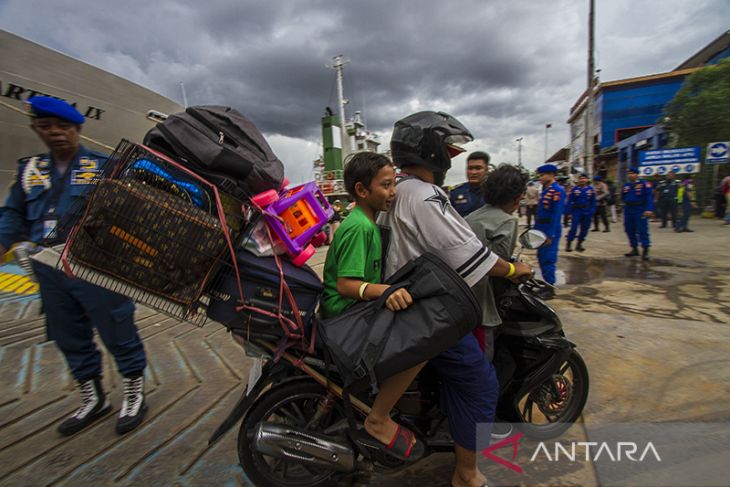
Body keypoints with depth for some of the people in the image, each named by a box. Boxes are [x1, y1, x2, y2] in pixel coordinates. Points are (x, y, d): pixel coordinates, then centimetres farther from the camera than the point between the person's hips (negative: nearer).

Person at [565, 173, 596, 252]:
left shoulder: (591, 189, 3)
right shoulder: (574, 189, -2)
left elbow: (593, 202, 7)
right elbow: (570, 202, -2)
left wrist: (592, 212, 0)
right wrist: (570, 213, -6)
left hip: (587, 212, 3)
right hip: (577, 211, -3)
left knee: (584, 229, 7)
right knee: (574, 228, -10)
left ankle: (579, 244, 19)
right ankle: (568, 244, -3)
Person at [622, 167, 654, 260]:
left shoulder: (644, 184, -5)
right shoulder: (626, 185, 11)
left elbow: (649, 197, -13)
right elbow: (623, 197, 17)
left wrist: (649, 209, -24)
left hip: (640, 210, -6)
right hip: (628, 210, 6)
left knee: (642, 230, -7)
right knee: (630, 230, 10)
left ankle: (645, 250, -4)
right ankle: (634, 249, 20)